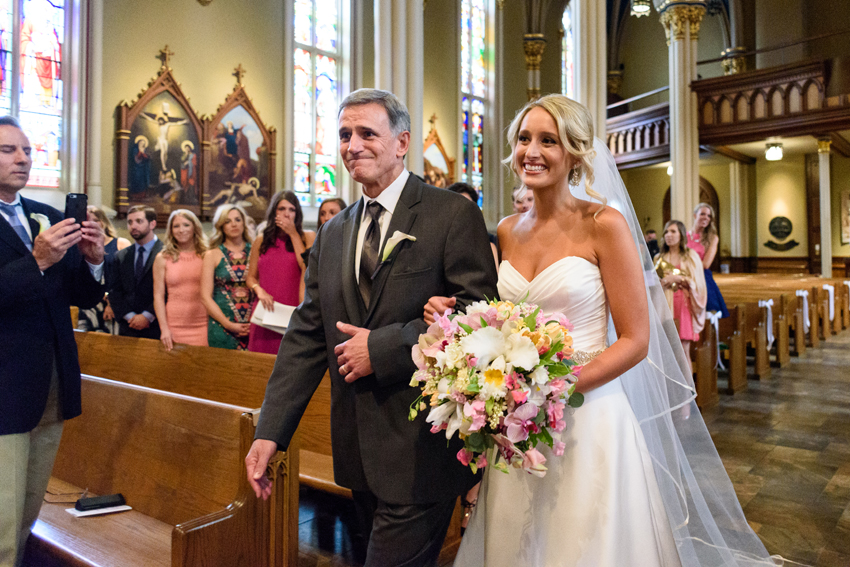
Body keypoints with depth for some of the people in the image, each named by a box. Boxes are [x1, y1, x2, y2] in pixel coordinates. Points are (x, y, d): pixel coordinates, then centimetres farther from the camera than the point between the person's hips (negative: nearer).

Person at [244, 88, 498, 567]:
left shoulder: (453, 214, -7)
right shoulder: (332, 233, 12)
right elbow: (306, 337, 9)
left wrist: (382, 347, -17)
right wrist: (271, 432, 2)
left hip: (421, 451, -6)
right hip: (359, 453, 6)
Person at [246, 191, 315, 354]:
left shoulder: (307, 237, 6)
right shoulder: (260, 241, 14)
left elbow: (307, 266, -12)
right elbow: (251, 277, 17)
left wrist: (293, 233, -6)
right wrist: (259, 290, -5)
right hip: (266, 312, 3)